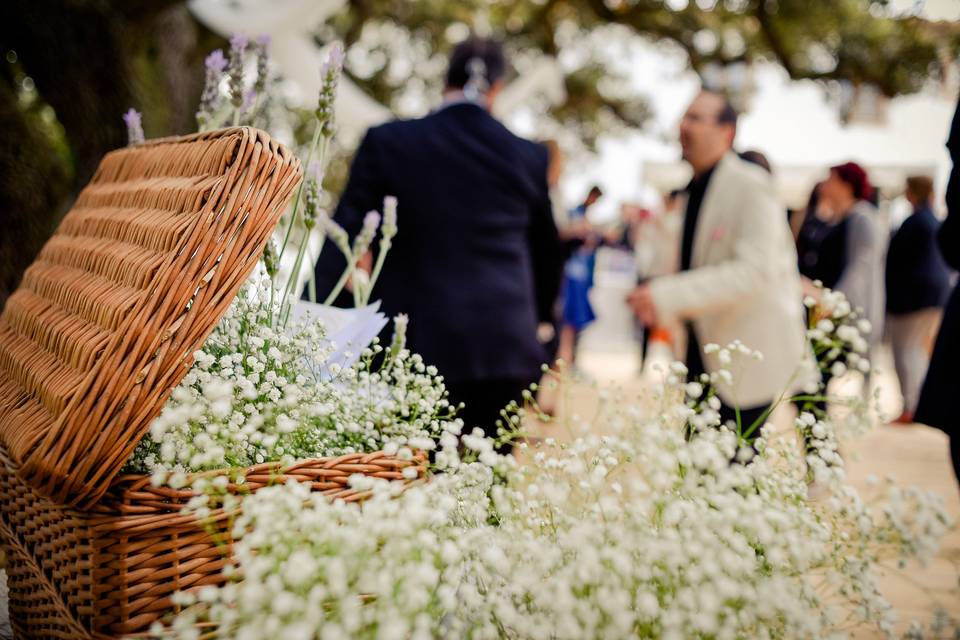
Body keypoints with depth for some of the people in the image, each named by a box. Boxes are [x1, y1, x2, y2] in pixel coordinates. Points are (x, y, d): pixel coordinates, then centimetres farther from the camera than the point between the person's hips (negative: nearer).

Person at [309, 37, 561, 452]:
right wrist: (535, 316, 34)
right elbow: (547, 250, 17)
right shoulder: (529, 157, 5)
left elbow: (343, 235, -3)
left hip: (416, 339, -1)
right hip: (503, 343, 2)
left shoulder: (388, 142, -1)